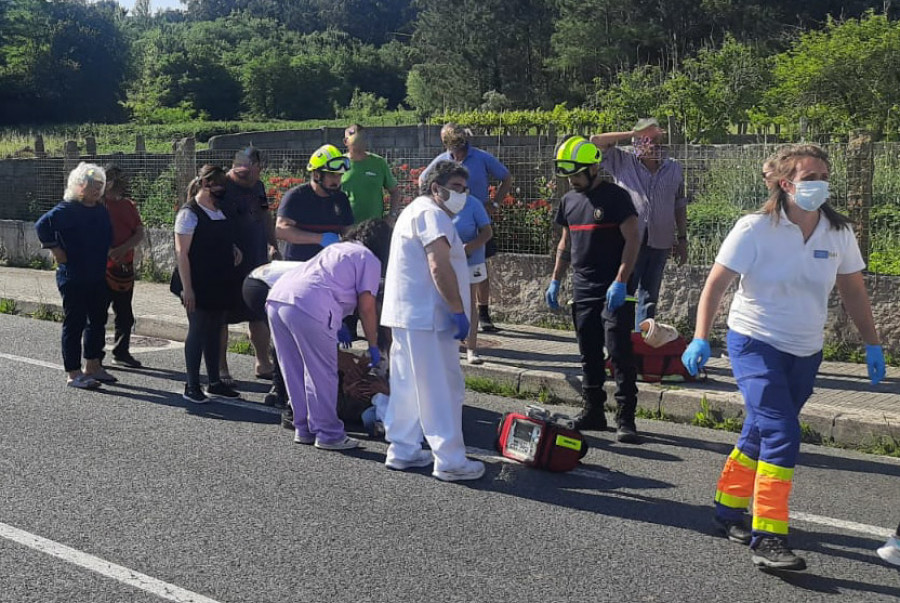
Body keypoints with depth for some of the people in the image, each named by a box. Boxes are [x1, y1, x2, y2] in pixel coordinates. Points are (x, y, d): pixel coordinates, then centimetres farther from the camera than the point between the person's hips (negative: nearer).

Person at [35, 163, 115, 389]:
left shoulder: (101, 211, 10)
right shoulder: (67, 209, -14)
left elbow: (107, 238, 25)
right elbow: (42, 225, -25)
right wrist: (56, 250, -20)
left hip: (97, 277, 8)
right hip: (73, 278, -8)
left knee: (97, 321, 14)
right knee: (74, 324, -1)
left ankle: (93, 366, 26)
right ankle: (73, 374, 6)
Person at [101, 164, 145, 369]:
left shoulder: (128, 205, 12)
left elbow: (140, 233, 4)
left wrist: (123, 249, -12)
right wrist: (107, 252, -23)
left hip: (125, 267, 6)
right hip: (102, 268, -6)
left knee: (125, 315, 13)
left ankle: (121, 352, 26)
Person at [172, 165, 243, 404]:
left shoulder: (219, 212, 13)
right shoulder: (189, 213, -11)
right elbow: (181, 253, -15)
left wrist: (233, 248, 6)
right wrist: (187, 288, -19)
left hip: (219, 284, 8)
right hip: (198, 285, -8)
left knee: (214, 332, 13)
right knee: (197, 331, -2)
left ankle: (215, 383, 23)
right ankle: (192, 387, 7)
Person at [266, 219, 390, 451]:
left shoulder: (335, 248, 33)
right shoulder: (370, 260, 10)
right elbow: (366, 307, 5)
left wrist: (336, 327, 47)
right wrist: (373, 346, 16)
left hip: (277, 297, 8)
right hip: (308, 308, -8)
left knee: (295, 373, 17)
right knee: (322, 375, 4)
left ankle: (304, 429, 27)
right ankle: (329, 434, 11)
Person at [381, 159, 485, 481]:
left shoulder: (414, 210, 23)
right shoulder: (431, 213, -12)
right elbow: (439, 267, -21)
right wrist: (459, 310, -19)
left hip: (405, 315, 11)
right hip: (426, 318, -11)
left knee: (408, 387, 14)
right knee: (443, 390, -6)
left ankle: (402, 451, 21)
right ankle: (450, 461, -3)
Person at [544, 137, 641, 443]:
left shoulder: (615, 197, -8)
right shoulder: (569, 200, 12)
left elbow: (632, 240, -12)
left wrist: (620, 282, -19)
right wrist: (555, 280, 17)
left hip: (613, 291, -6)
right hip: (582, 289, 7)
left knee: (620, 354, -7)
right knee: (589, 354, 11)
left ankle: (625, 419, -3)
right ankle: (592, 411, 19)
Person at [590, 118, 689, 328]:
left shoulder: (673, 168, 11)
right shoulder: (623, 162, 2)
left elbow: (680, 206, 14)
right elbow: (596, 141, -8)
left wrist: (682, 239, 11)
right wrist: (631, 134, -8)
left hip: (660, 243, 4)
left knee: (650, 298, 12)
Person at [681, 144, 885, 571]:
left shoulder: (838, 233, -1)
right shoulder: (755, 229, -14)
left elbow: (853, 291, 10)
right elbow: (715, 285, -12)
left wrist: (872, 345, 8)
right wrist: (700, 339, -20)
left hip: (805, 353, 5)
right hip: (755, 344, -5)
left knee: (761, 433, 13)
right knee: (782, 434, -17)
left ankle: (728, 508, 32)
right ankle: (768, 539, -12)